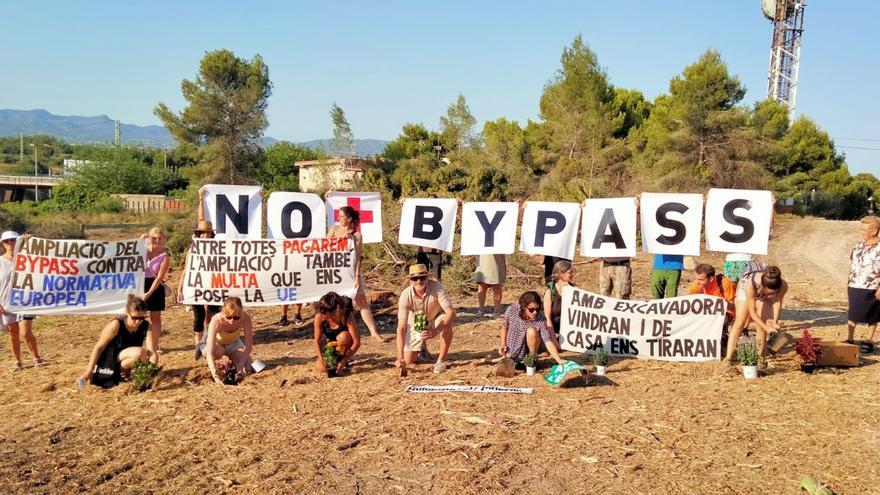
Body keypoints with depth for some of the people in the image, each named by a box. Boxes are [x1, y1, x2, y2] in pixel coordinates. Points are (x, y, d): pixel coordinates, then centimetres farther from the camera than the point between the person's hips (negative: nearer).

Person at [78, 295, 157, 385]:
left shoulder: (147, 327, -14)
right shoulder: (116, 324, -22)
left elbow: (152, 352, -20)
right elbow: (99, 347, -17)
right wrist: (89, 371, -22)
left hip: (125, 361, 5)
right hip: (109, 360, -5)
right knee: (140, 352, -31)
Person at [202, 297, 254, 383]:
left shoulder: (246, 318, -33)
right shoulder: (216, 321, -39)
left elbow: (248, 345, -26)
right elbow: (210, 352, -45)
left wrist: (241, 364, -39)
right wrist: (215, 374, -56)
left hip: (233, 343, 2)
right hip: (215, 343, -2)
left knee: (246, 368, -19)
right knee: (218, 351, -37)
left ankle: (231, 359, 14)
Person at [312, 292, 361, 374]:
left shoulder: (347, 315, -32)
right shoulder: (319, 317, -25)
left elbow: (357, 342, -33)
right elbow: (317, 341, -18)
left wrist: (344, 360, -37)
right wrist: (321, 359, -32)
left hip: (345, 342, -3)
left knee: (344, 336, -38)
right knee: (320, 368, -16)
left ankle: (342, 358, -10)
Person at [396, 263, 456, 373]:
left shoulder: (437, 288, -33)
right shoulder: (406, 295, -29)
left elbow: (451, 312, -38)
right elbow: (401, 328, -29)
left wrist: (436, 331, -55)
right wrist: (400, 357, -37)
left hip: (437, 317, -1)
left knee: (446, 325, -37)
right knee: (408, 362, -6)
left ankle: (441, 361, -15)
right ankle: (422, 348, 30)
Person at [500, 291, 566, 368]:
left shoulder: (541, 320, -26)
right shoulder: (512, 310, -22)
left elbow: (548, 342, -30)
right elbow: (505, 326, -3)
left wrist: (559, 360, -40)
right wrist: (503, 344, -11)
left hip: (529, 350, -1)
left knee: (532, 331, -30)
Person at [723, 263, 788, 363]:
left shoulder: (783, 285, -39)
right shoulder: (750, 284, -47)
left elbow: (777, 302, -18)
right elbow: (753, 312, -35)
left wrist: (775, 322, -26)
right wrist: (767, 328, -38)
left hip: (763, 295, 2)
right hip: (745, 288, -2)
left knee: (760, 324, -7)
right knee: (739, 323, -6)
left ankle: (760, 355, 7)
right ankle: (728, 357, -7)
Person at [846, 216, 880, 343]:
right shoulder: (859, 246, 9)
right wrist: (848, 284, 15)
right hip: (854, 287, 6)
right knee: (852, 314, 10)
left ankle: (869, 342, 17)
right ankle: (849, 340, 18)